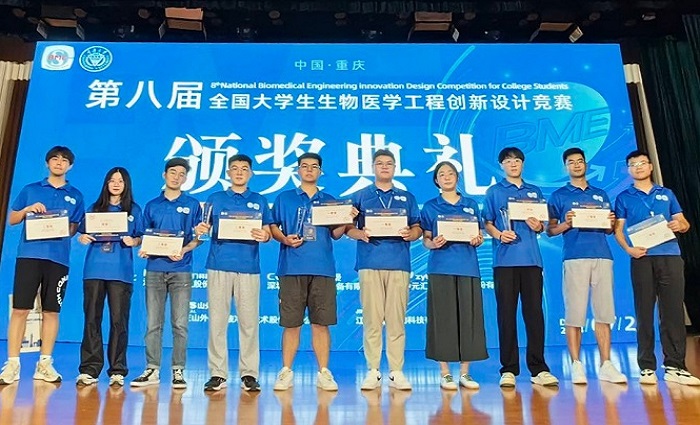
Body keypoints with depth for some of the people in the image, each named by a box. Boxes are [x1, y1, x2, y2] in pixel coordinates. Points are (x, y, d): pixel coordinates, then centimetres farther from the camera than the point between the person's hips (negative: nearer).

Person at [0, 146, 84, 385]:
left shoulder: (75, 196, 13)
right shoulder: (30, 190, 13)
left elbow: (75, 229, 12)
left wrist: (66, 225, -10)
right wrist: (28, 209, -7)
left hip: (58, 258, 1)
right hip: (29, 255, 0)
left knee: (51, 311, 3)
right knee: (20, 310, -3)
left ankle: (45, 364, 11)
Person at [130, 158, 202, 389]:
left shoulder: (192, 205, 8)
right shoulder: (152, 205, 14)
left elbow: (197, 238, 4)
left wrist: (184, 249, -14)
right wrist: (143, 249, -4)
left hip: (181, 270, -2)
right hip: (154, 269, 2)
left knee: (180, 324, -2)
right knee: (153, 323, 4)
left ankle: (178, 371, 6)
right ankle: (152, 370, 12)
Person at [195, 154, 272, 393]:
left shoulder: (259, 201, 14)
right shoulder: (215, 199, 15)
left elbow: (268, 233, 9)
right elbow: (204, 229, 10)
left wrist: (264, 236, -13)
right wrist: (200, 230, -12)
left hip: (249, 267, 0)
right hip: (219, 265, 1)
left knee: (249, 321, -1)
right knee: (217, 321, 1)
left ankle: (249, 374, 7)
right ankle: (217, 374, 9)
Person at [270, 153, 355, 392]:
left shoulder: (330, 201, 16)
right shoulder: (284, 198, 14)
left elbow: (336, 234, 12)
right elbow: (273, 226, 8)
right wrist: (284, 239, -10)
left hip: (323, 268, 1)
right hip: (292, 267, -1)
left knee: (321, 323, 3)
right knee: (291, 323, 2)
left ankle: (324, 373, 11)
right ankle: (286, 372, 14)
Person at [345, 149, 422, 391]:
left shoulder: (407, 198, 18)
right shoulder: (360, 196, 14)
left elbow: (418, 228, 13)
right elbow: (348, 227, 8)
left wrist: (410, 234, -10)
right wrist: (360, 234, -13)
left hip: (399, 263, 1)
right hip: (369, 263, -1)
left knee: (396, 319, 0)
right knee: (371, 319, -1)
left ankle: (396, 372, 8)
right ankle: (373, 371, 8)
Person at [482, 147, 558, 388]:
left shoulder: (535, 192, 19)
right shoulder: (494, 192, 12)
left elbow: (543, 224, 18)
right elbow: (487, 223, 6)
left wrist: (538, 226, -4)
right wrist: (499, 234, -14)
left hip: (531, 259, 2)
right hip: (505, 259, -2)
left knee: (534, 312, 1)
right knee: (506, 313, -1)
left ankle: (538, 368, 8)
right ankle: (509, 369, 6)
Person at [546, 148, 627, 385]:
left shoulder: (600, 194, 22)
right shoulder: (559, 196, 11)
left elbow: (609, 229, 22)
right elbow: (550, 230, 7)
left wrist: (610, 223, 0)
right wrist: (566, 224, -11)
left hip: (602, 257, 3)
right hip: (575, 258, -3)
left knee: (603, 312, 2)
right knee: (574, 313, -5)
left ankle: (606, 365, 9)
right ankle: (576, 365, 2)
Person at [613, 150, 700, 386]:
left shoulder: (666, 194, 19)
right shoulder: (624, 198, 12)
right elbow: (618, 229, 5)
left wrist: (679, 225, -8)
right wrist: (628, 249, -13)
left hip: (670, 256, 2)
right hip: (642, 258, -2)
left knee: (673, 311, -1)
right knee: (644, 313, -1)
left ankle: (674, 367, 5)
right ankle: (647, 367, 4)